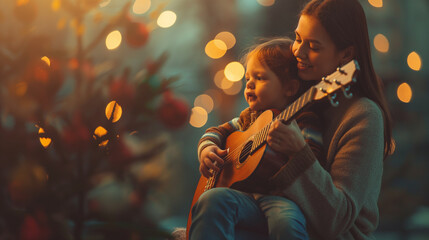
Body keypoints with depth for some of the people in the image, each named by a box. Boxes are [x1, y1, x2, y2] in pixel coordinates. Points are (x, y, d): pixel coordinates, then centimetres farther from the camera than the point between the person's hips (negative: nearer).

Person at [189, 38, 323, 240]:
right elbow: (217, 132, 31)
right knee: (212, 199, -27)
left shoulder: (304, 121, 4)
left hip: (282, 196, -5)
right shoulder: (249, 118, 23)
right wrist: (206, 149, 9)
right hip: (246, 195, 5)